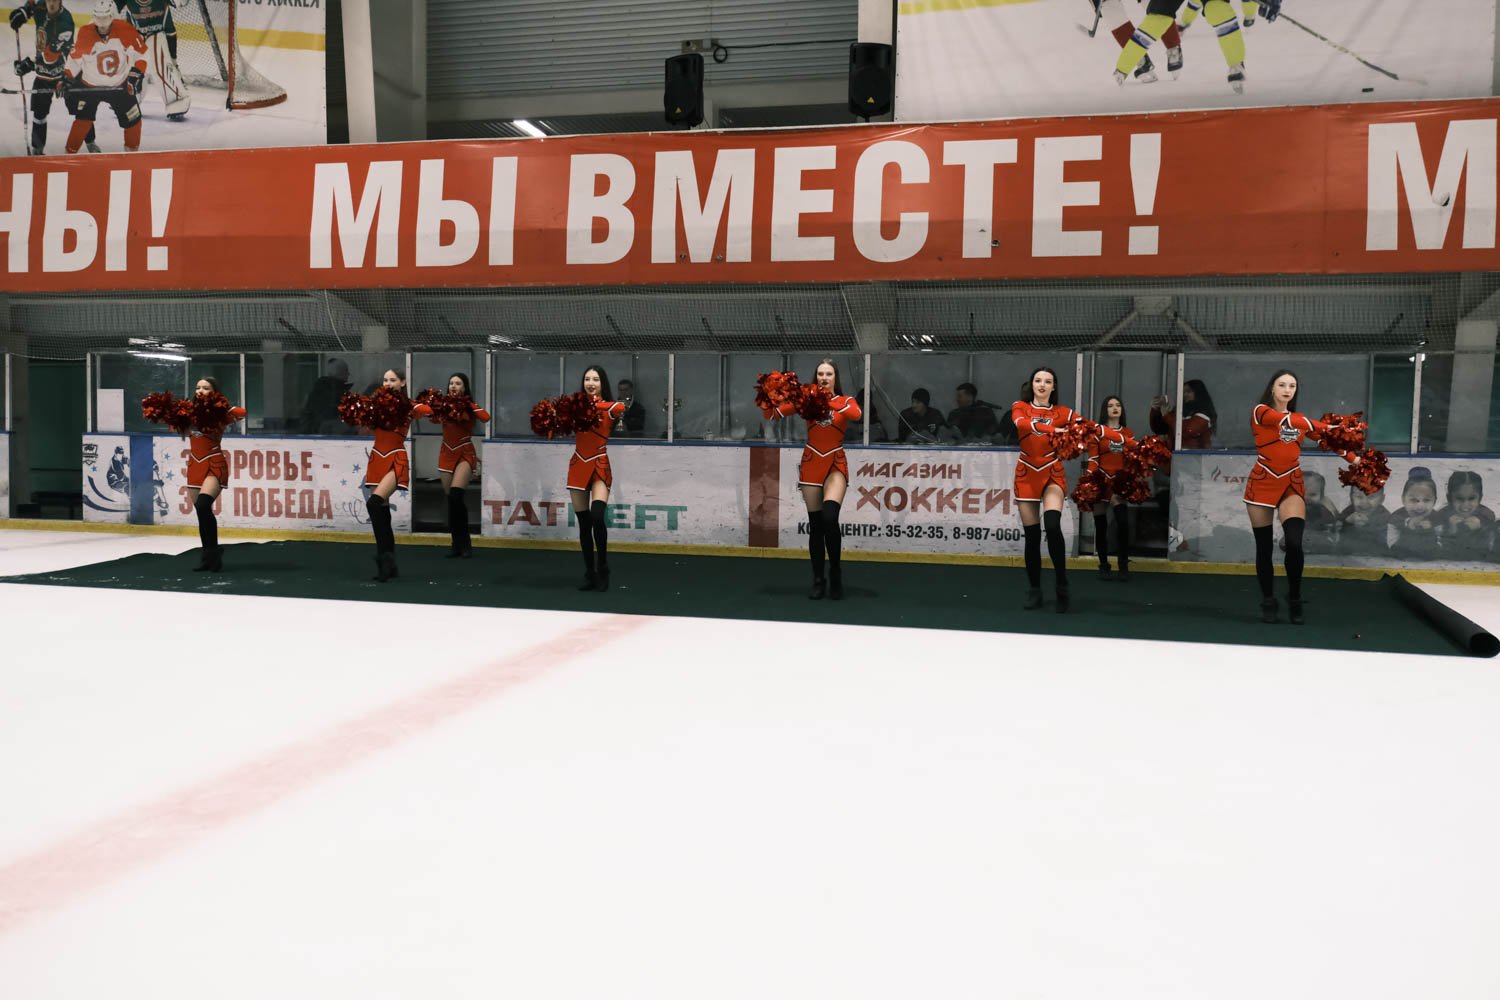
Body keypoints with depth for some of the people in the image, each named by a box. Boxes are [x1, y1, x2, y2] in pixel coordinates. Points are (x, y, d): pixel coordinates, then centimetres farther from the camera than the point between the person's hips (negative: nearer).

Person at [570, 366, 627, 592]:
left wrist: (594, 404, -30)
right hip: (578, 466, 3)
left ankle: (603, 570, -5)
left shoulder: (608, 407, -5)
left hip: (599, 467, -3)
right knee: (583, 523, 7)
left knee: (597, 516, -21)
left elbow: (620, 408, -27)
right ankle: (589, 574, 17)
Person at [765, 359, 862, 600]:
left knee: (829, 517, -21)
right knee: (815, 523, 3)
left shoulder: (845, 401, 2)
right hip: (811, 464, 2)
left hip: (835, 464, -2)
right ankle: (818, 580, 15)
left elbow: (857, 414, -22)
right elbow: (772, 415, -1)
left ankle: (835, 571, -3)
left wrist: (830, 403, -33)